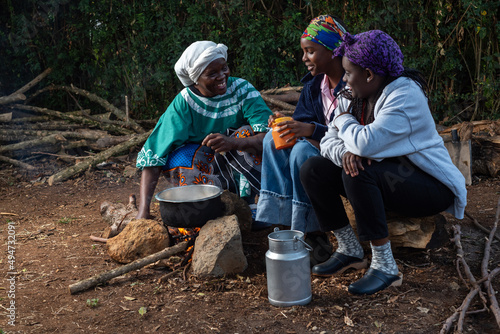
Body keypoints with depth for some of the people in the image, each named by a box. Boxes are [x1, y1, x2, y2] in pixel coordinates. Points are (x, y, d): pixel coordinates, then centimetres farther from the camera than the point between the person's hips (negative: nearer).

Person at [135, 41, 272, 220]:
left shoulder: (243, 90, -12)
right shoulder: (183, 103, -13)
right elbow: (153, 157, -17)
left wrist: (233, 142, -46)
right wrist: (143, 210, -28)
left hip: (241, 169, 0)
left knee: (251, 132, -27)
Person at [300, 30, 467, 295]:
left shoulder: (405, 95, -22)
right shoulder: (352, 95, 3)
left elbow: (366, 143, -35)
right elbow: (329, 141, 0)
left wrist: (344, 121, -13)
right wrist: (345, 153, -24)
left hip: (429, 186, -8)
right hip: (384, 177, 8)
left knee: (359, 172, -34)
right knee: (313, 169, -5)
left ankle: (385, 266, -23)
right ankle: (349, 250, 4)